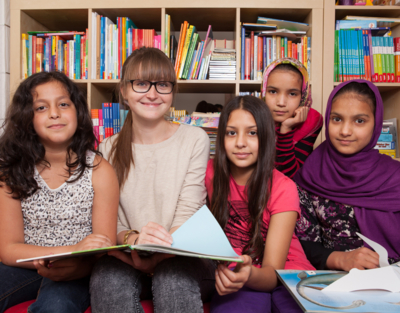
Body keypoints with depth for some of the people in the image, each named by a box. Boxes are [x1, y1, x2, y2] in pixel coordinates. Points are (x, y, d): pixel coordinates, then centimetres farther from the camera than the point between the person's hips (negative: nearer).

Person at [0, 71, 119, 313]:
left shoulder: (99, 170, -8)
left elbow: (105, 247, -8)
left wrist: (71, 268, -31)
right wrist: (72, 250, -21)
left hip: (76, 273, -3)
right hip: (26, 266, 3)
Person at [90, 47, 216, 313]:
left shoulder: (195, 139, -1)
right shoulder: (109, 149, 8)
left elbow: (187, 217, -6)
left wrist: (157, 255, -24)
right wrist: (133, 239, -23)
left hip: (180, 255, -2)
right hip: (128, 258, 2)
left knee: (174, 274, -35)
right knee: (108, 273, -31)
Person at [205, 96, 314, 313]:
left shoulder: (283, 189, -10)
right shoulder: (212, 173, -2)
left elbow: (273, 272, -17)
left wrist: (250, 274, -38)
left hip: (286, 277, 1)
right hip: (234, 278, 0)